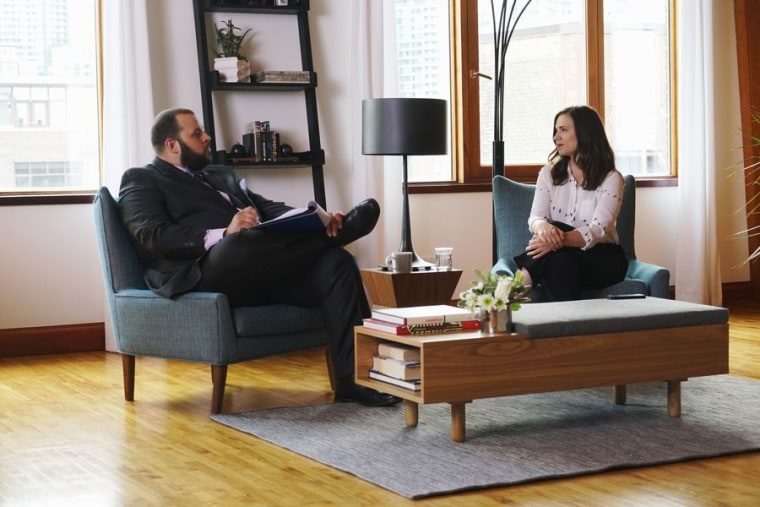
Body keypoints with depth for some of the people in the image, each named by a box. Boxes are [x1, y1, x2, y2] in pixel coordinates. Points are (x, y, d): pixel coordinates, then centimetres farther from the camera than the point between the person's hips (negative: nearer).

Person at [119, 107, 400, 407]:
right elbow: (154, 237, -9)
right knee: (238, 244, -39)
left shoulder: (221, 175, 33)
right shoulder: (140, 180, 9)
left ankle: (351, 379, -20)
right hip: (204, 274, -7)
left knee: (335, 262, -17)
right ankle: (337, 230, -14)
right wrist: (224, 234, -23)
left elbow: (267, 208, 20)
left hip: (262, 273, 7)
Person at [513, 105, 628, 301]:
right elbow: (535, 218, -7)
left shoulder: (611, 178, -6)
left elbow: (597, 231, -20)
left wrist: (559, 239, -41)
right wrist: (544, 227, -35)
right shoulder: (549, 173, 8)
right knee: (559, 259, -37)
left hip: (603, 259, -3)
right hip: (563, 254, 3)